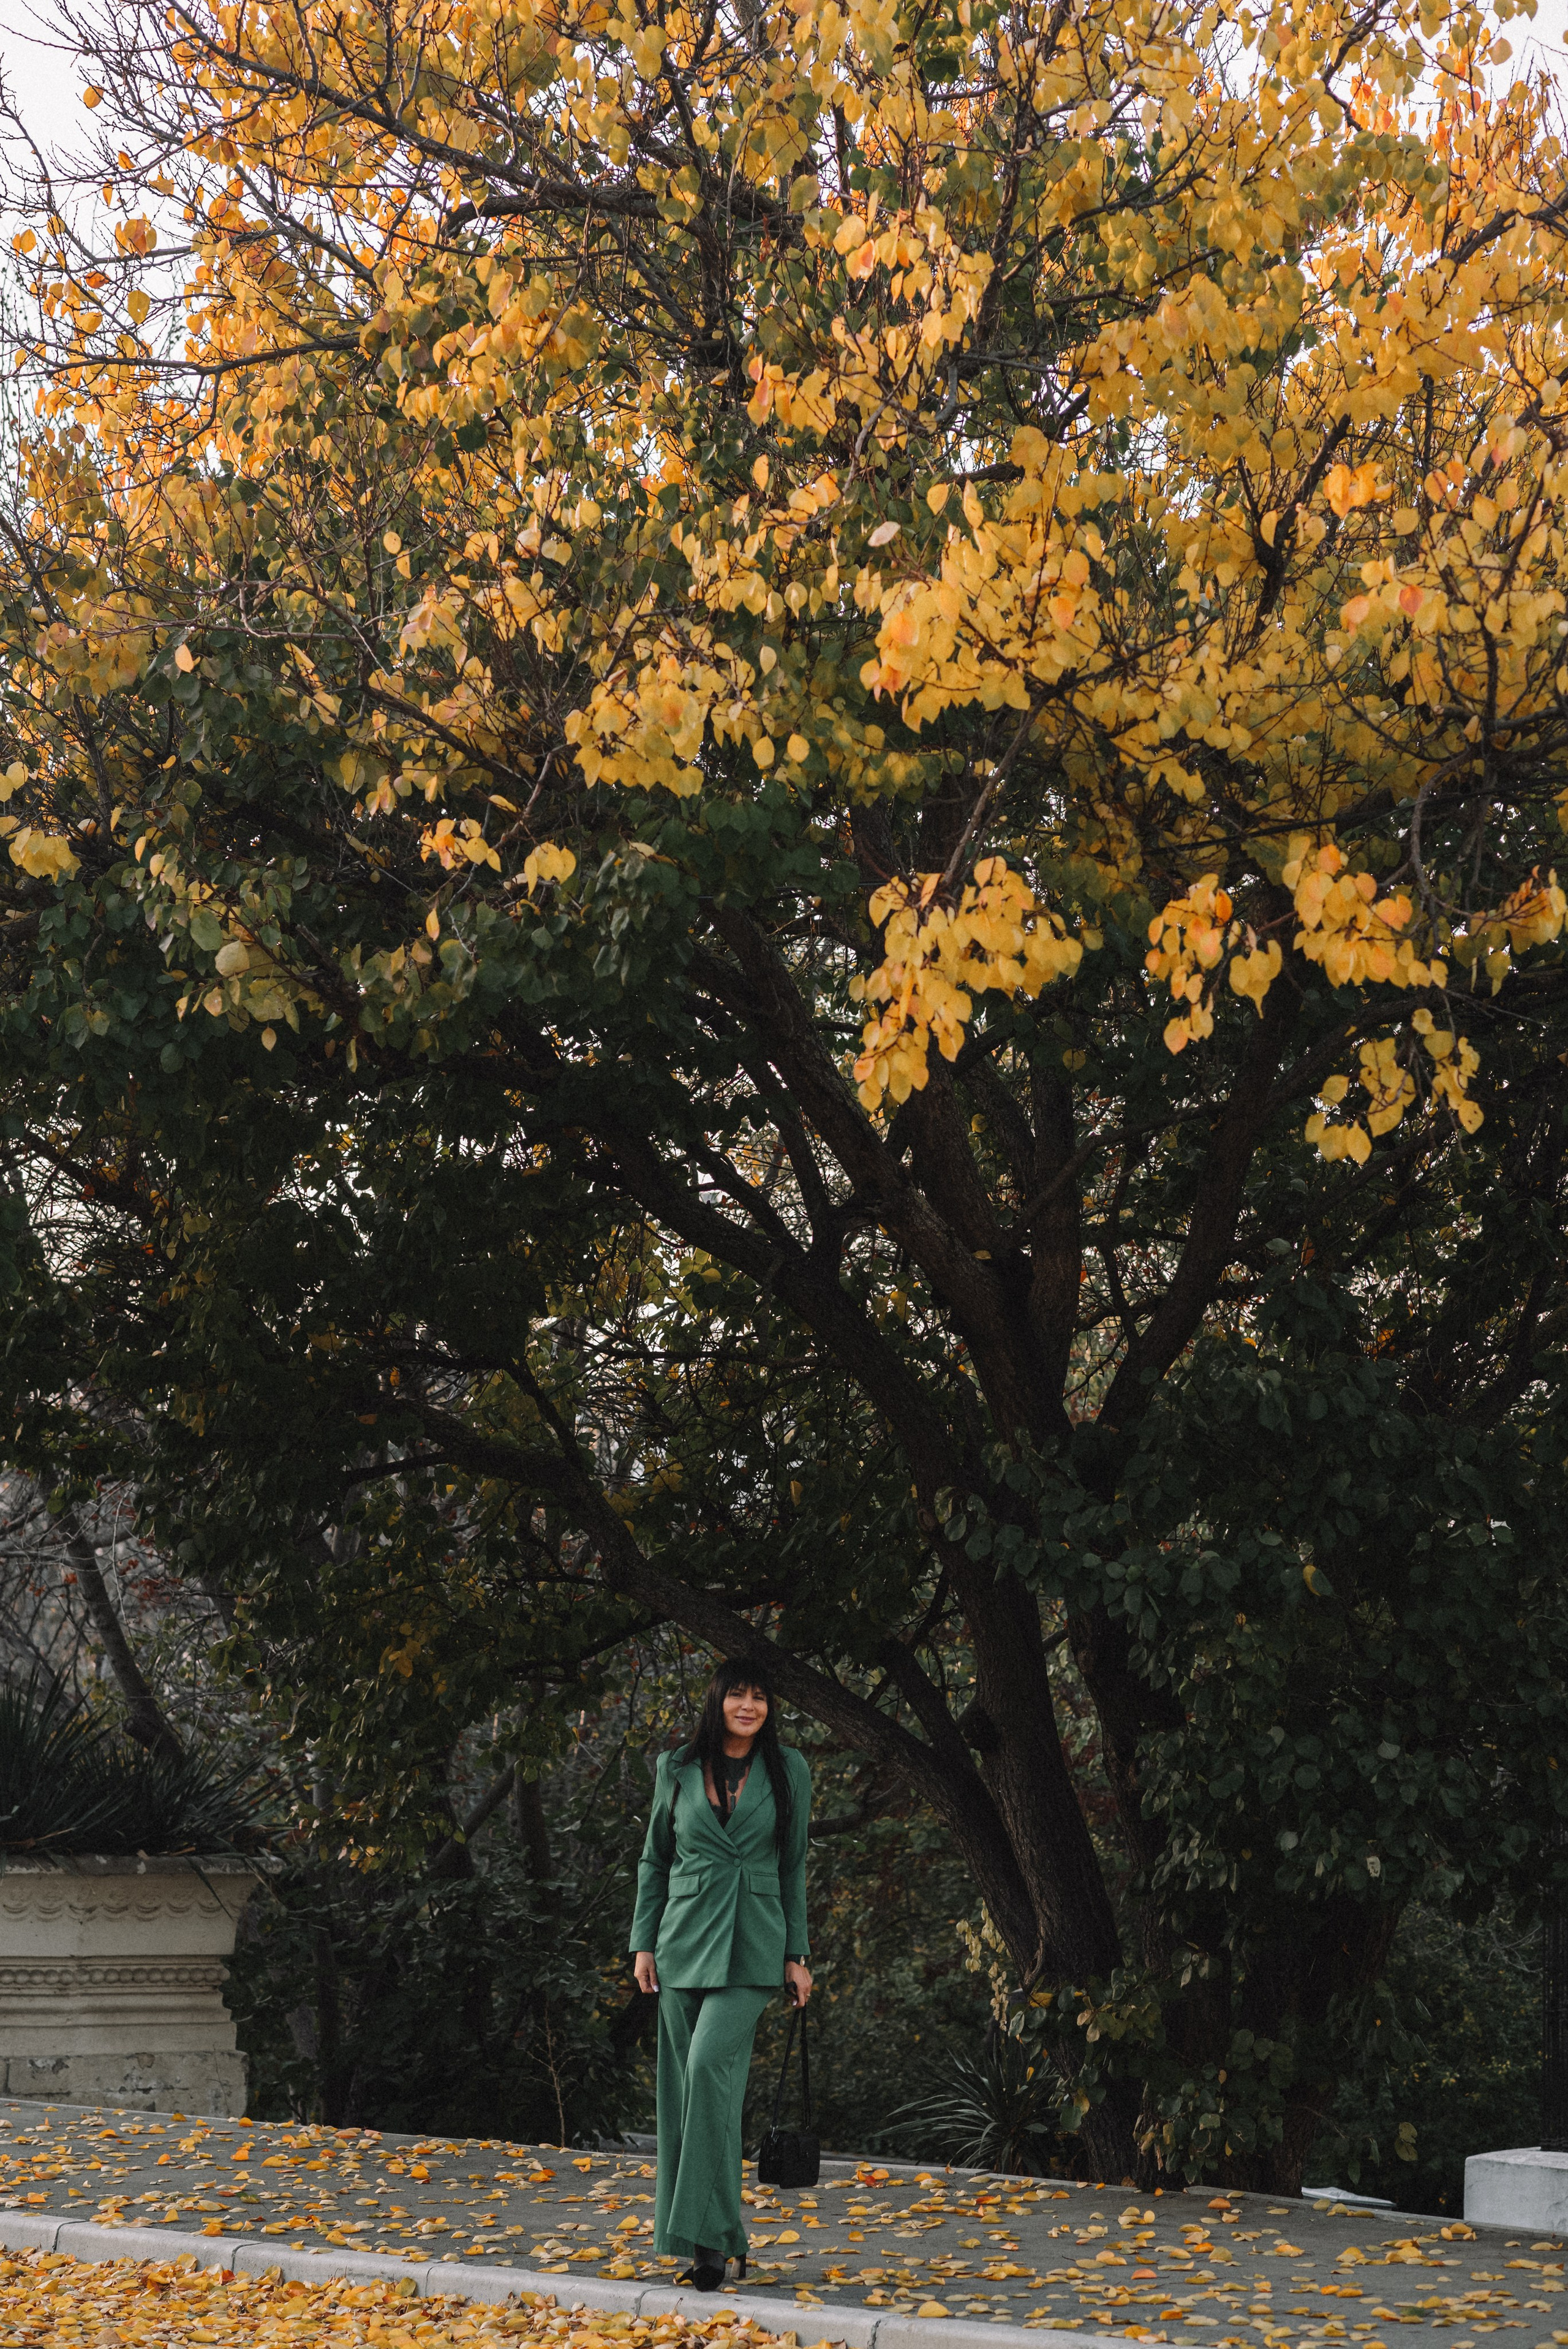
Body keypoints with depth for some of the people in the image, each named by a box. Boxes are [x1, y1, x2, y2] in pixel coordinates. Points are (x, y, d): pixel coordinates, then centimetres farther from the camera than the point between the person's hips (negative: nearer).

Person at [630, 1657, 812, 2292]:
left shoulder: (788, 1771, 3)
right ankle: (718, 2242, 11)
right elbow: (655, 1859, 12)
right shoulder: (678, 1769, 5)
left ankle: (710, 2236, -18)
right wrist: (643, 1942, 6)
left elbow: (794, 1865, 7)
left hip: (751, 1947, -2)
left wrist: (797, 1954, 4)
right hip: (685, 1940, 3)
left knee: (711, 2064, -21)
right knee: (687, 2087, 2)